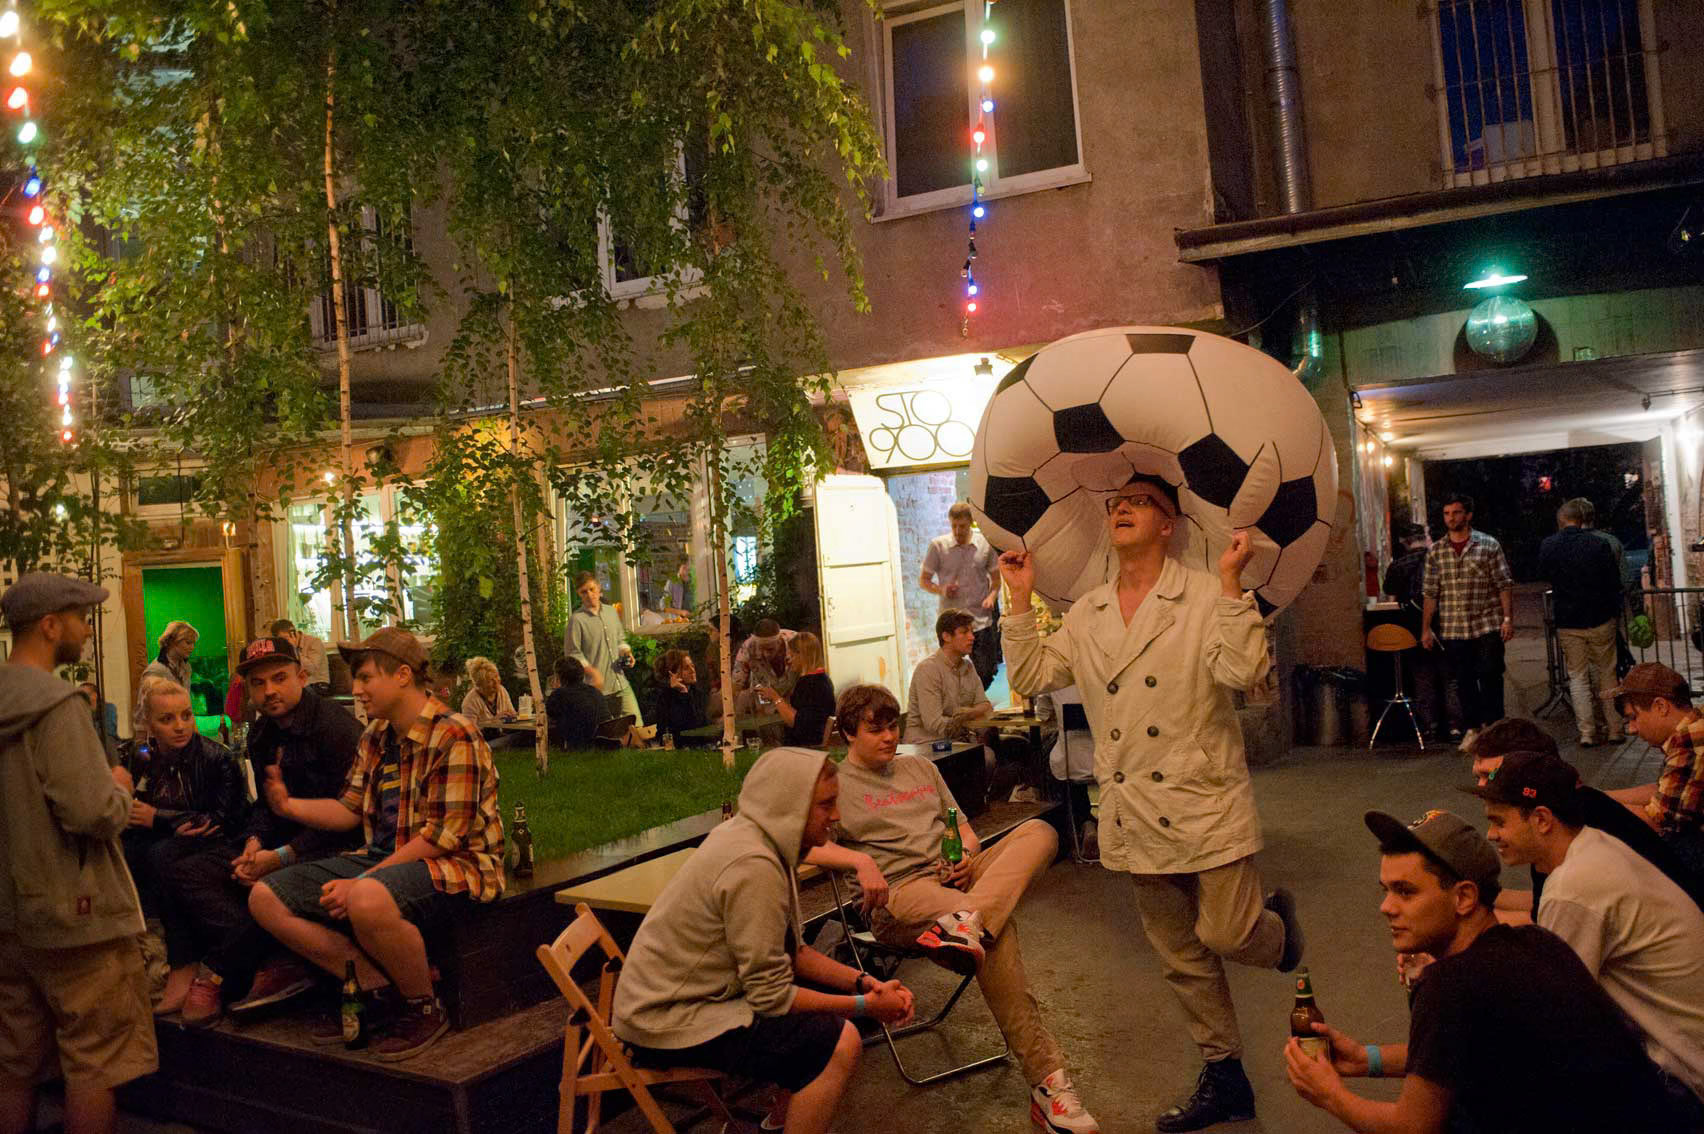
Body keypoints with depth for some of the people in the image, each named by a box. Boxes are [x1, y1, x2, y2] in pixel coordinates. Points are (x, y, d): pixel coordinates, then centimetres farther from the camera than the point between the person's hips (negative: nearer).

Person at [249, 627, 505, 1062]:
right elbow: (349, 810, 13)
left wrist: (361, 882, -22)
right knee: (266, 898, 0)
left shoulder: (454, 736, -16)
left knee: (368, 901, -40)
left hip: (452, 863, -9)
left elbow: (443, 835, -21)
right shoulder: (375, 737, 12)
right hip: (381, 860, 9)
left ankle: (425, 1007, -13)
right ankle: (381, 980, -9)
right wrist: (289, 806, -5)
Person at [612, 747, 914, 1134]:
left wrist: (863, 983, -3)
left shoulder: (755, 837, 3)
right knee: (838, 1041, -20)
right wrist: (865, 1006, -13)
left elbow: (791, 951, 8)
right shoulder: (753, 866, -26)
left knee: (841, 988, 12)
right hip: (669, 1025, -10)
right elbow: (772, 997, -23)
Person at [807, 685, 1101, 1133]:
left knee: (1039, 831, -20)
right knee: (997, 927, -34)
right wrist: (861, 861, -19)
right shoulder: (835, 785, 8)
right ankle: (1047, 1081, -35)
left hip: (955, 877, 6)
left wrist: (969, 853, 3)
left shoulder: (921, 768, 26)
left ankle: (967, 921, -45)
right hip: (898, 894, -6)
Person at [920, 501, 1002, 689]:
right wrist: (941, 590, -16)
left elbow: (996, 577, 14)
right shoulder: (938, 545, -1)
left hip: (982, 619, 1)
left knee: (986, 672, 3)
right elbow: (923, 580, 5)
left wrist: (992, 596, -8)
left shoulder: (985, 544, 4)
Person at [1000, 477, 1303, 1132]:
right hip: (1136, 813, 5)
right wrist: (1020, 598, 4)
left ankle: (1276, 921, 30)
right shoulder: (1085, 616, 9)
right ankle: (1224, 1080, 30)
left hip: (1205, 801, -5)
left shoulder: (1207, 598, -7)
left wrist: (1230, 582, -23)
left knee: (1226, 934, -7)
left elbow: (1241, 671, -21)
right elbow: (1031, 676, 8)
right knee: (1182, 957, 14)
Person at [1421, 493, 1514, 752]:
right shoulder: (1435, 552, 7)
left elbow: (1505, 585, -1)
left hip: (1488, 626, -2)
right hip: (1453, 630, 2)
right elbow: (1431, 593, 8)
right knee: (1464, 682, 7)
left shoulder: (1489, 546, 0)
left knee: (1490, 678, 0)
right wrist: (1426, 628, 5)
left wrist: (1508, 618, -9)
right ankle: (1472, 729, 17)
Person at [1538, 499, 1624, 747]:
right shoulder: (1598, 545, -8)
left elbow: (1544, 576, 10)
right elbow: (1615, 582, -2)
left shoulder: (1547, 546, -6)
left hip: (1567, 623, 0)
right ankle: (1613, 729, 15)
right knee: (1606, 674, 12)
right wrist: (1615, 612, 13)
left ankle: (1587, 732, 2)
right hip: (1600, 619, 0)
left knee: (1577, 677, 8)